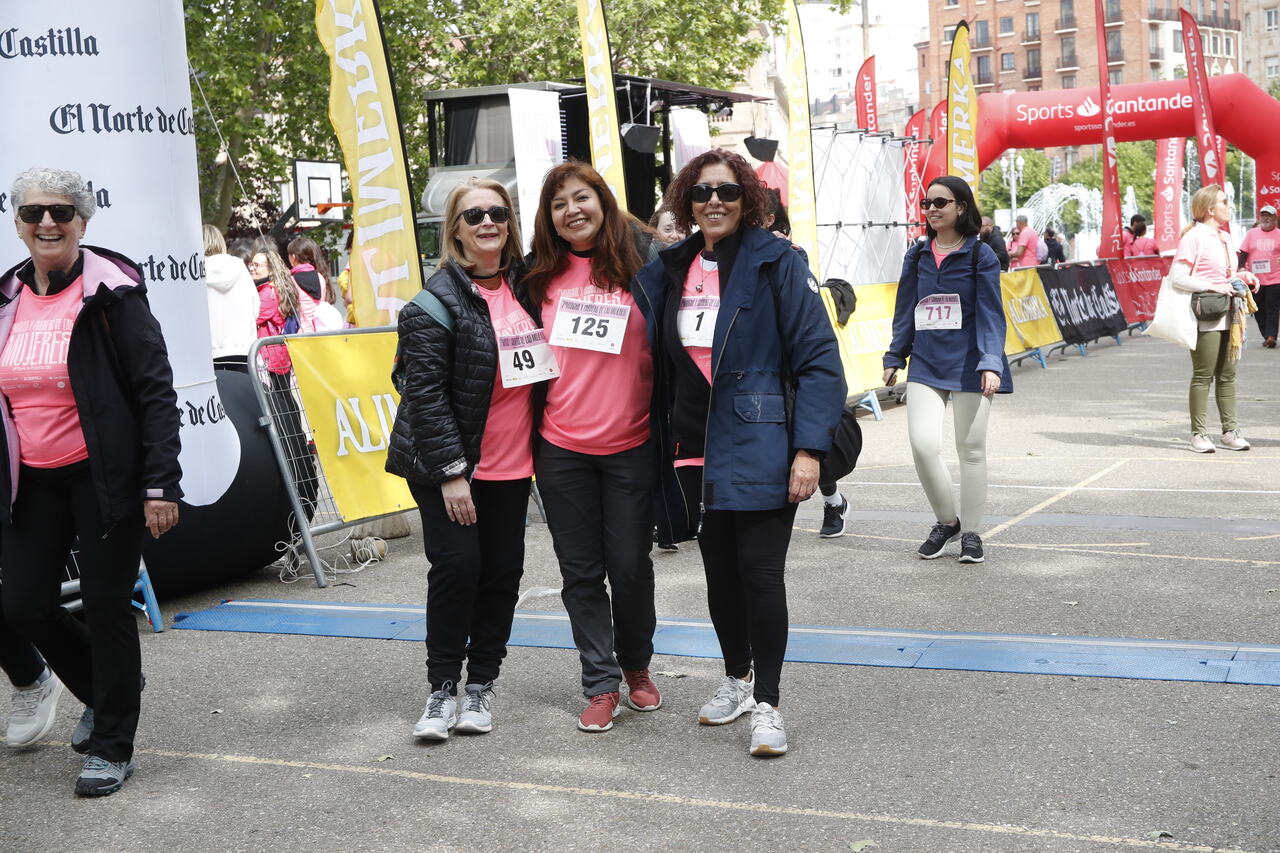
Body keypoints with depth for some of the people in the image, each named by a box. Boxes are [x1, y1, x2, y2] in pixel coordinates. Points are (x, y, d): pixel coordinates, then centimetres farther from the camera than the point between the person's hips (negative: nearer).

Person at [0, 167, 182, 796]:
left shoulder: (111, 292, -10)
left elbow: (156, 389, -13)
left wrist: (161, 485, -19)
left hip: (104, 478, -6)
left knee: (106, 607, 1)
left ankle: (112, 745, 18)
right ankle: (109, 690, 32)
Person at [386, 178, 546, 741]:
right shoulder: (438, 299, -11)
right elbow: (425, 391, -15)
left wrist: (540, 450, 11)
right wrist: (449, 471, -18)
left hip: (511, 463, 6)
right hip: (449, 466, -6)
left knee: (503, 571, 7)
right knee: (457, 567, -8)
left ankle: (481, 684, 20)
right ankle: (442, 689, 7)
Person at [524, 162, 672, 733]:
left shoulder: (639, 264, -1)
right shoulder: (543, 276, 7)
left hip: (629, 445, -2)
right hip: (560, 448, 3)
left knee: (630, 566, 5)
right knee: (581, 572, 5)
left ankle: (636, 667, 28)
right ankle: (601, 685, 15)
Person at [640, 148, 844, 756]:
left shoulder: (776, 261, -7)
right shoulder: (673, 267, 8)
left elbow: (819, 358, -11)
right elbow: (664, 358, 17)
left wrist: (809, 448, -17)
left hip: (758, 448, -5)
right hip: (695, 450, 5)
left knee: (760, 573, -6)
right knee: (719, 570, 16)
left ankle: (767, 703, 7)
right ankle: (737, 678, 34)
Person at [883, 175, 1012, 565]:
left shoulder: (980, 255, -2)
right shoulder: (917, 257, 9)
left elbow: (990, 313, -7)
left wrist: (991, 363, -18)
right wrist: (895, 358, 14)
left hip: (968, 367, -3)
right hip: (925, 365, 3)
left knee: (971, 449, 5)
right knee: (923, 445, -11)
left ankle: (971, 532, 20)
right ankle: (946, 521, 12)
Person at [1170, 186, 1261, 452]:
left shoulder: (1226, 238, 16)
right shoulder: (1193, 237, -10)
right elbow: (1176, 278, -15)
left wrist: (1244, 276, 6)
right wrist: (1212, 287, -19)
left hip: (1229, 316, 8)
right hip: (1205, 317, -8)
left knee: (1227, 375, 10)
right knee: (1203, 376, -3)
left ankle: (1230, 431, 16)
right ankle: (1199, 434, 3)